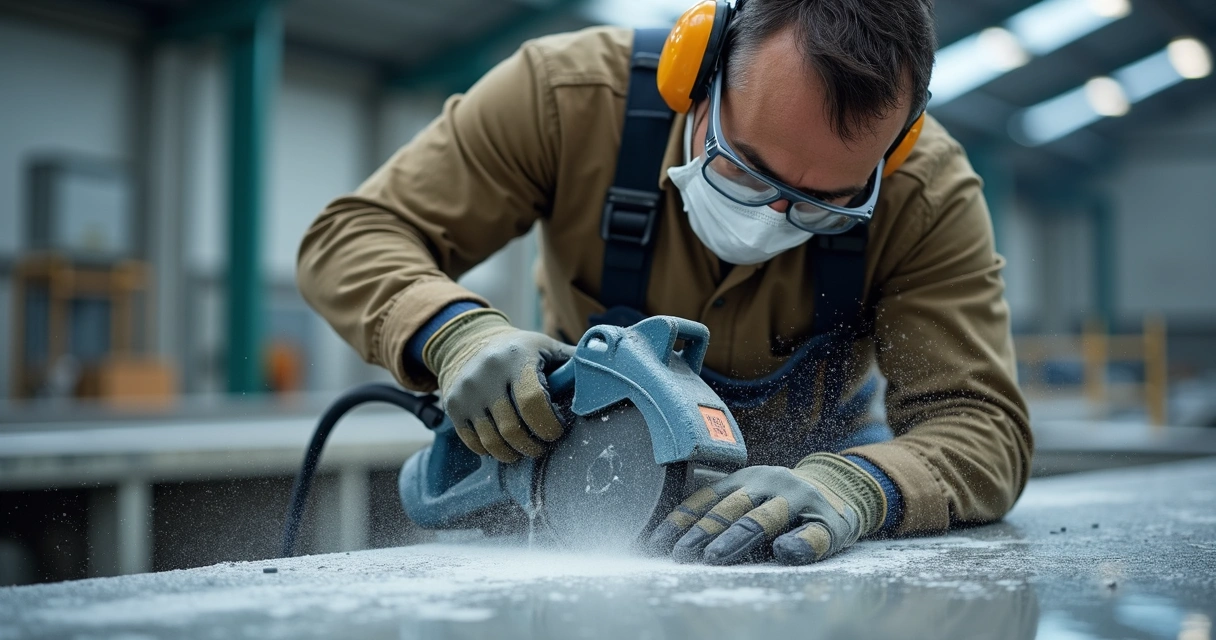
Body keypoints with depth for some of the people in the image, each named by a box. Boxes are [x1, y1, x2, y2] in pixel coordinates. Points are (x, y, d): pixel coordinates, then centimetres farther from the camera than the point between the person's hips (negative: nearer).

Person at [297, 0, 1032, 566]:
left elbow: (984, 424, -31)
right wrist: (455, 331, -46)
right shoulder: (571, 93, -30)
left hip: (807, 455, 2)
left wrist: (850, 486, -53)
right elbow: (353, 236, -25)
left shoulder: (931, 192, -29)